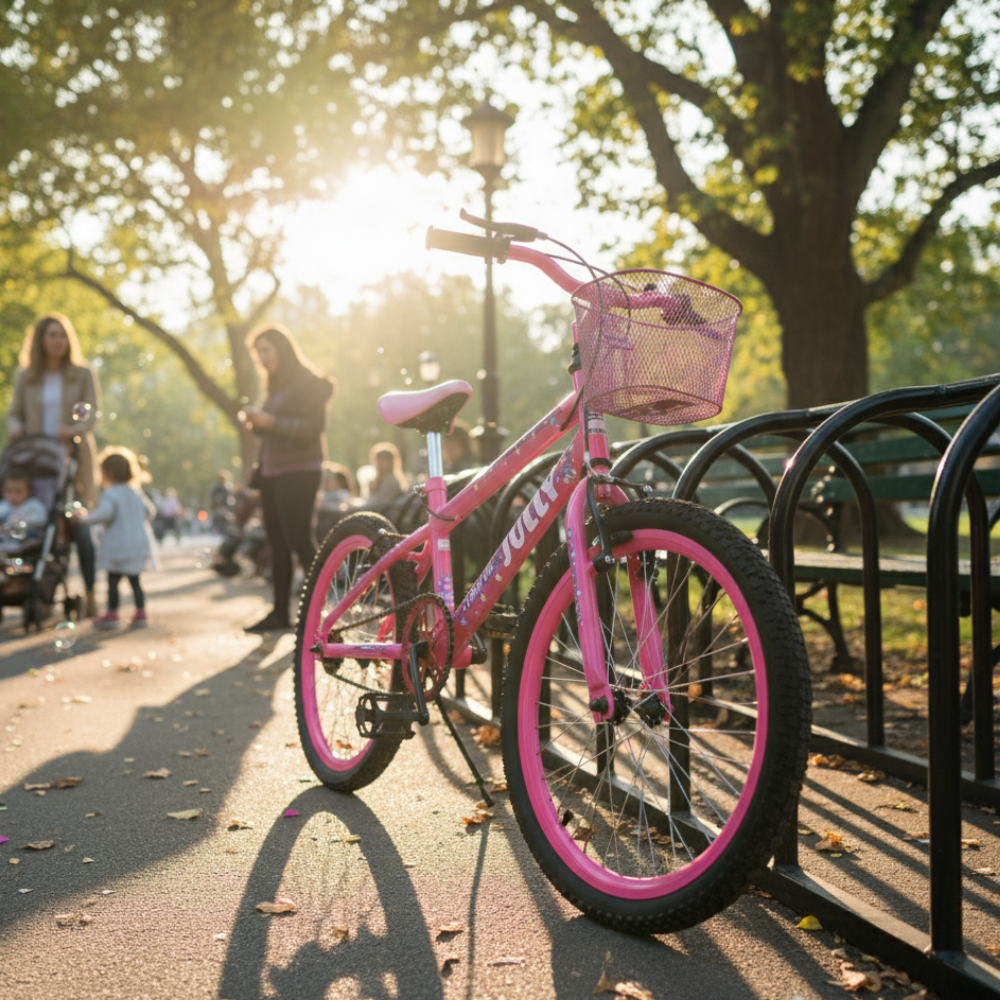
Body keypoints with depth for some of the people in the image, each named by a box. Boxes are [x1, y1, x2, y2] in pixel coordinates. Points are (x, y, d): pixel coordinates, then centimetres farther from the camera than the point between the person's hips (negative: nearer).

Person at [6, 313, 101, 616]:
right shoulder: (25, 376, 11)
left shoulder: (83, 373, 6)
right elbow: (15, 411, 13)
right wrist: (15, 427, -10)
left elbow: (93, 412, -1)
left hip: (74, 457, -2)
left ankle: (90, 594, -1)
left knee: (80, 527, -7)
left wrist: (74, 429, -21)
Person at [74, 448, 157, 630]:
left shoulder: (110, 494, -12)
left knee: (113, 580, 4)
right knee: (135, 580, 13)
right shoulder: (136, 492, 10)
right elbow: (150, 510, 18)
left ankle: (112, 614, 9)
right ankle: (140, 613, 14)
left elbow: (105, 512, -29)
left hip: (118, 545, -7)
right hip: (140, 542, 7)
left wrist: (86, 518, -17)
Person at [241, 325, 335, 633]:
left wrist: (271, 422, -22)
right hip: (272, 472, 8)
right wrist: (257, 424, 3)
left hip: (299, 472, -8)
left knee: (299, 541, -12)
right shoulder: (276, 387, 20)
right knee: (277, 544, 7)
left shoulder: (308, 383, -7)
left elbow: (313, 427, -16)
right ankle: (280, 612, 10)